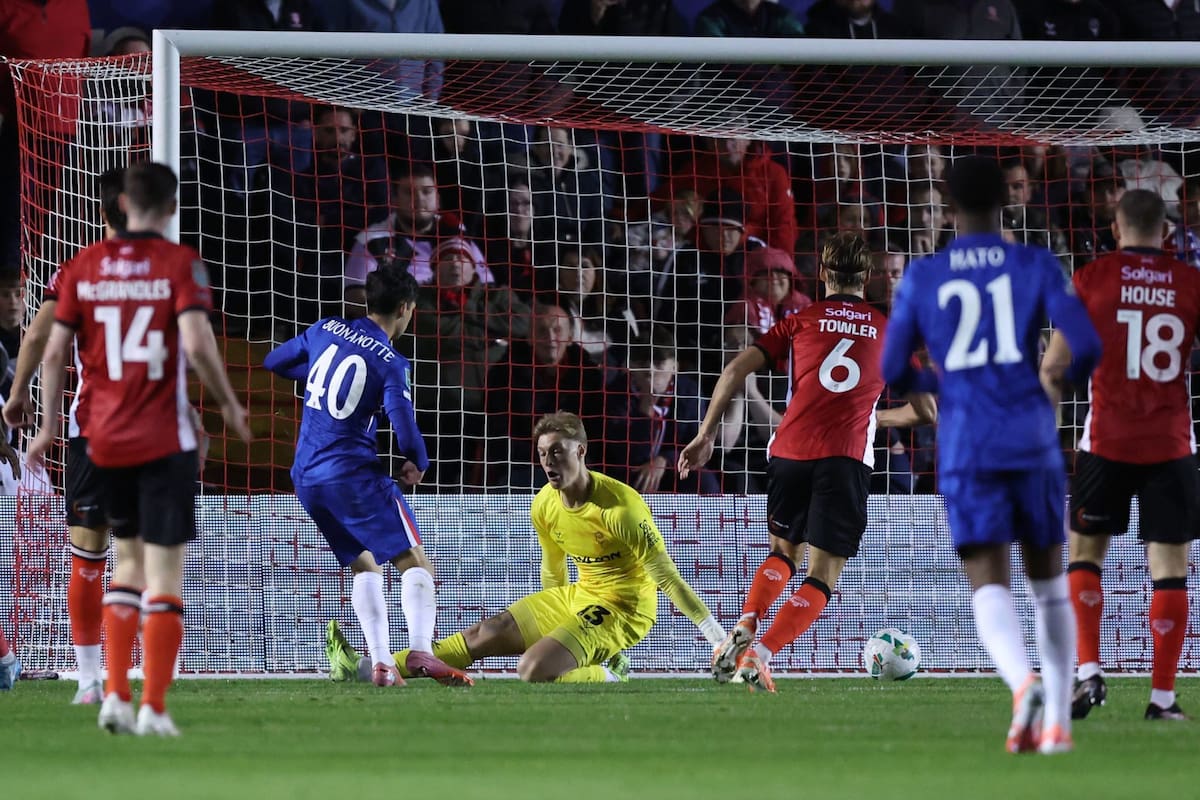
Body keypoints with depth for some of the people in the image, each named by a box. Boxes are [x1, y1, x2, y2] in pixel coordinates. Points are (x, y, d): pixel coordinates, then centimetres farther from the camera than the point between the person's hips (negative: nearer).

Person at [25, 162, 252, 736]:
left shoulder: (84, 265, 4)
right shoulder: (180, 264, -8)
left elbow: (54, 351, 4)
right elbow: (197, 344, -19)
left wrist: (50, 425, 13)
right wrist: (229, 406, -4)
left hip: (104, 439, 4)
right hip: (165, 441, -4)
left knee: (130, 560, 19)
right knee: (164, 573, 0)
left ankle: (115, 695, 9)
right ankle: (153, 709, -4)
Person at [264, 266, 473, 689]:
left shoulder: (324, 330, 6)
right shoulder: (391, 363, -9)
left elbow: (274, 361, 18)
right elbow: (403, 420, -19)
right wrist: (418, 463, 0)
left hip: (306, 475, 6)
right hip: (352, 471, -6)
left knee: (364, 564, 17)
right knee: (413, 559, -4)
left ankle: (379, 661, 4)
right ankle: (420, 651, -25)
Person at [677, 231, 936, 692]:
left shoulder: (801, 321, 14)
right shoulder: (888, 331, 15)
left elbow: (736, 369, 4)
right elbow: (925, 412, 20)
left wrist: (706, 435, 7)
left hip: (790, 451, 2)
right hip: (847, 457, -2)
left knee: (784, 553, 24)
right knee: (822, 577, 1)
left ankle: (744, 631, 0)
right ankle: (758, 657, -18)